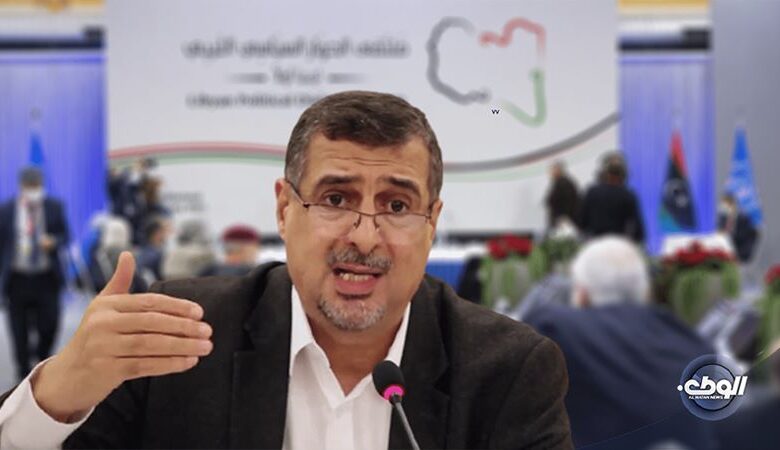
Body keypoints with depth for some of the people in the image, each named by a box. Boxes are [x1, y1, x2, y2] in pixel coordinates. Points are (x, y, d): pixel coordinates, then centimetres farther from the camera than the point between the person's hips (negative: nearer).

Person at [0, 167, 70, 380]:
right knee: (20, 331, 2)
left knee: (50, 324, -5)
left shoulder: (54, 207, 2)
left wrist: (53, 242, -17)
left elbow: (65, 236, 6)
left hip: (46, 279, 0)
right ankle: (24, 376, 16)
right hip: (17, 280, 0)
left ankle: (42, 361, 25)